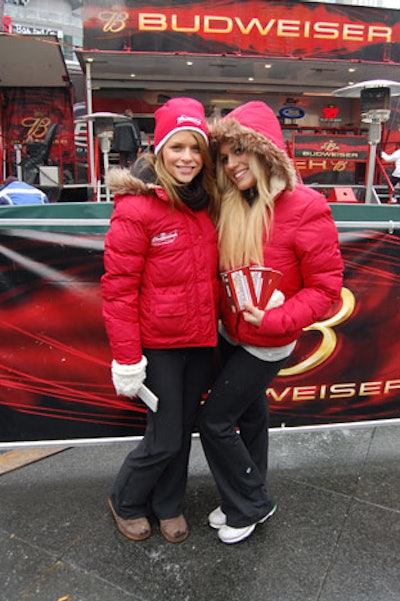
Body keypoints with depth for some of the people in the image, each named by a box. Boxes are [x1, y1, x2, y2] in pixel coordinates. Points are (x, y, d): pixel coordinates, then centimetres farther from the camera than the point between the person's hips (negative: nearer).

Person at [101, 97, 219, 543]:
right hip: (158, 343, -6)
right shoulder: (136, 207, -15)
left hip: (201, 339, 6)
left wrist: (216, 323, 10)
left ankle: (168, 504, 43)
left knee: (183, 428, 18)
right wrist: (126, 359, -16)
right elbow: (118, 288, -15)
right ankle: (125, 502, 35)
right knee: (165, 438, 4)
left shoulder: (205, 203, 4)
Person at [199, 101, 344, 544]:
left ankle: (252, 504, 25)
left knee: (214, 420, -1)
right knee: (249, 413, 21)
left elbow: (325, 289, -17)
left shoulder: (306, 209, -21)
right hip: (231, 333, 7)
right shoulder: (233, 206, -1)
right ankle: (249, 498, 44)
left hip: (266, 343, -7)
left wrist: (274, 318, -27)